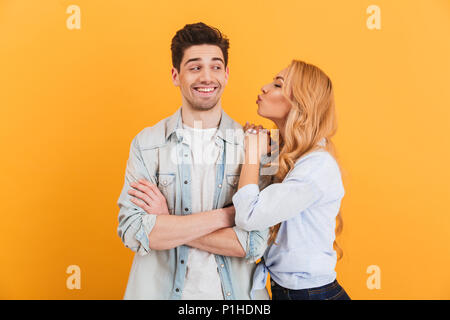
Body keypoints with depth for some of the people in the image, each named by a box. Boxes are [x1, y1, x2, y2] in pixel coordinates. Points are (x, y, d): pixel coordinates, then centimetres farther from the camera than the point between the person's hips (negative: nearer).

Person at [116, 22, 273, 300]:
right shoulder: (146, 144, -7)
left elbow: (255, 243, -15)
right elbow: (132, 232, -16)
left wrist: (166, 225, -17)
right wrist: (226, 215, -19)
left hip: (233, 290, 0)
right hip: (160, 289, 1)